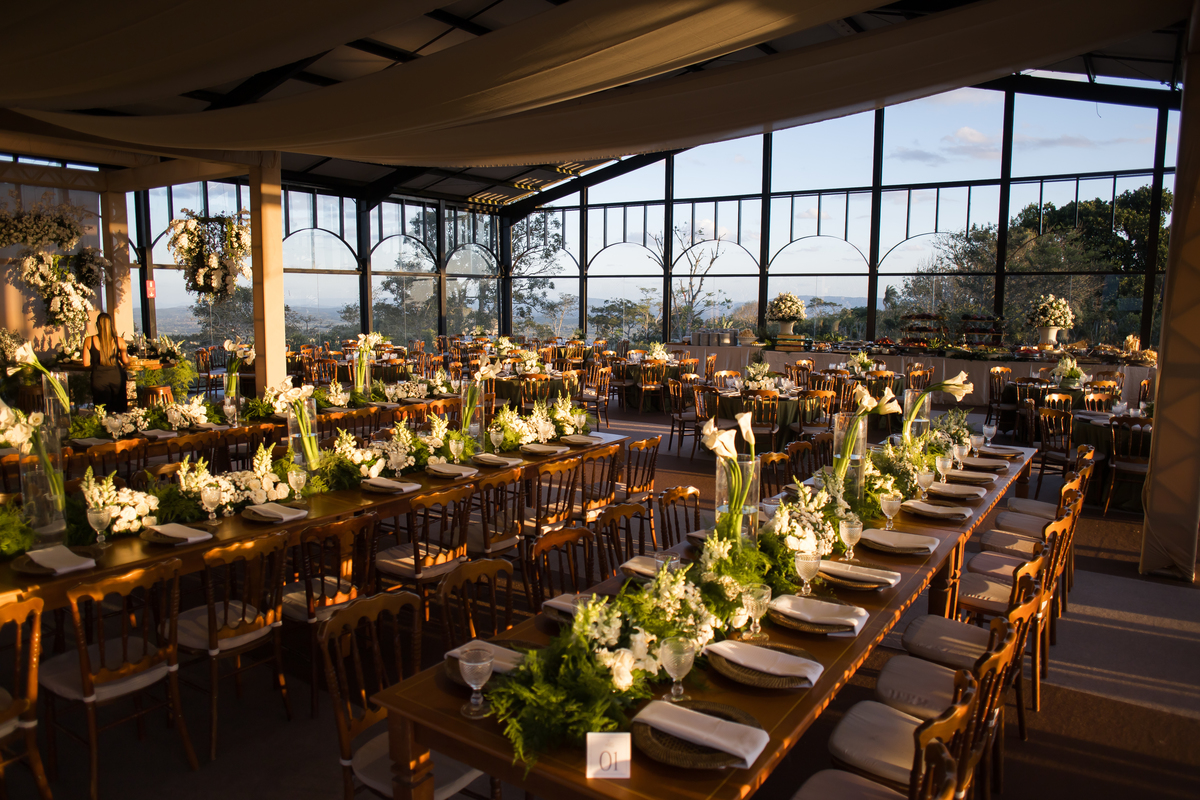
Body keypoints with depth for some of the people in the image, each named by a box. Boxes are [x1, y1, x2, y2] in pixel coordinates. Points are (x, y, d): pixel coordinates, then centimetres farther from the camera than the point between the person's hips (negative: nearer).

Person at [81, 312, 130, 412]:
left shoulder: (89, 341, -6)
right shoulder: (119, 341, -6)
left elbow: (86, 363, -3)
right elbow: (126, 361, -5)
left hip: (99, 378, 0)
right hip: (117, 376, 0)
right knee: (119, 410, 10)